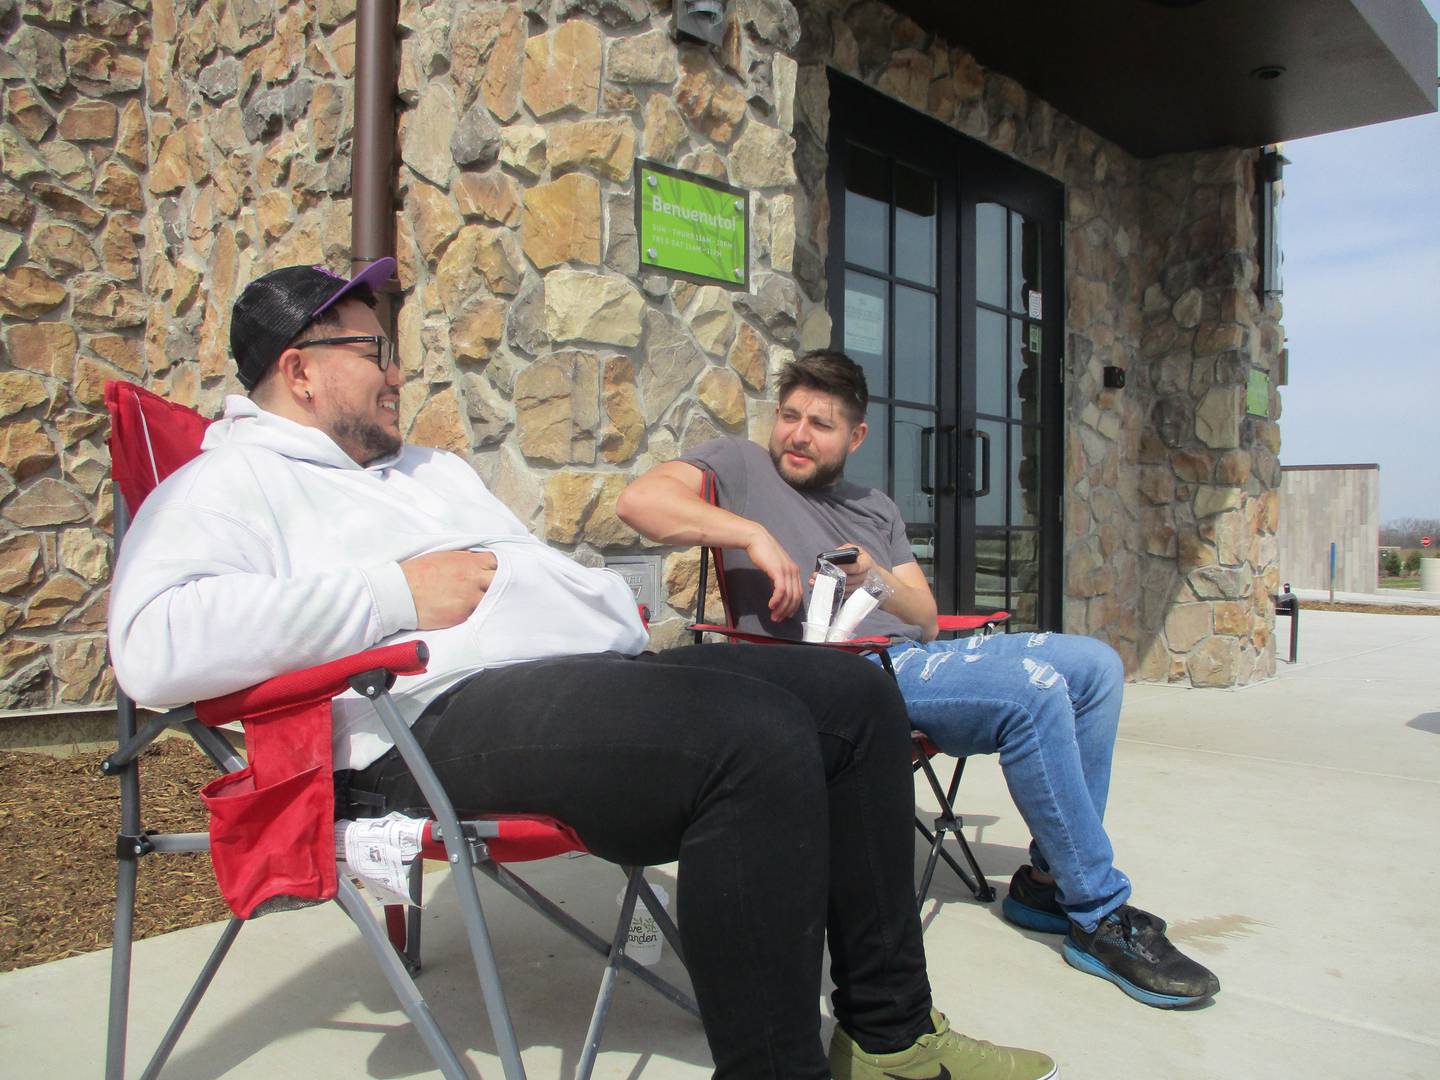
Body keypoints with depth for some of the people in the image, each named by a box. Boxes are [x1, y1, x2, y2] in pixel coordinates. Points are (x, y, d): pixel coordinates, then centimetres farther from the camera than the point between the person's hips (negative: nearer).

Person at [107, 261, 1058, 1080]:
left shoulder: (436, 468, 33)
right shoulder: (228, 484, 5)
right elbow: (153, 647, -15)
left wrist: (617, 601, 12)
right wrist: (393, 594, -14)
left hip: (602, 671, 10)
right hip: (452, 710, -9)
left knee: (856, 695, -1)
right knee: (757, 738, -31)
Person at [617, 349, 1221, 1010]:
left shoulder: (875, 509, 26)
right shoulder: (739, 467, 9)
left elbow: (926, 621, 16)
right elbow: (640, 500, -12)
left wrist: (878, 577, -5)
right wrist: (753, 533, -21)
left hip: (910, 654, 8)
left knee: (1095, 664, 0)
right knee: (1034, 689, -25)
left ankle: (1048, 879, 5)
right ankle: (1102, 916, -10)